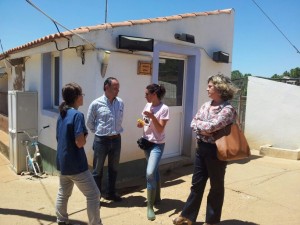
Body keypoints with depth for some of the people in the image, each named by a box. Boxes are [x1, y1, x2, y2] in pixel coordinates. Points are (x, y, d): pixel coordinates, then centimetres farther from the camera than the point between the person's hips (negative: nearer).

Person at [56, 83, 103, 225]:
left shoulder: (62, 114, 7)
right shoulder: (77, 115, -19)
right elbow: (80, 143, -25)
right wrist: (85, 136, -5)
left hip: (62, 162, 9)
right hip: (75, 164, -9)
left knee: (63, 194, 22)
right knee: (93, 195, 2)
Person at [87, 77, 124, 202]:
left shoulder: (121, 103, 0)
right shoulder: (96, 104, -12)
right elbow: (89, 123, 0)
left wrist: (115, 132, 12)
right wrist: (100, 132, 6)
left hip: (116, 140, 4)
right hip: (101, 140, -4)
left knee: (114, 168, 17)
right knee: (98, 170, 8)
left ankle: (111, 193, 35)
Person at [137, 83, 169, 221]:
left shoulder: (164, 109, -16)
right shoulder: (148, 105, 4)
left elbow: (160, 129, -18)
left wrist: (152, 116, -31)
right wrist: (141, 124, -5)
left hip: (157, 145, -7)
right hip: (146, 142, 7)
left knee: (150, 173, -18)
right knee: (154, 171, 19)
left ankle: (150, 207, -4)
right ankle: (157, 198, 37)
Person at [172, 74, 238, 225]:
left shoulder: (228, 109, -15)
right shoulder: (206, 105, 8)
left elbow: (211, 126, -26)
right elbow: (193, 123, 5)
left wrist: (199, 124, -8)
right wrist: (205, 130, -14)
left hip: (216, 151, -7)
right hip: (201, 148, 7)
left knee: (216, 187, 11)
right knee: (196, 184, 15)